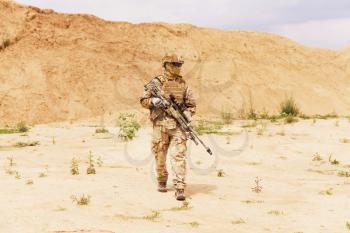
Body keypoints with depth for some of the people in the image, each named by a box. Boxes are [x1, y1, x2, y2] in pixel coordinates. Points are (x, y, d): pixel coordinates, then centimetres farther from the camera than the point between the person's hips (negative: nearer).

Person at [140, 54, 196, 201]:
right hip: (160, 124, -1)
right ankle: (162, 181, 32)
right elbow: (143, 100, 4)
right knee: (160, 156, 9)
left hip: (178, 124, 1)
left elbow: (191, 103, 16)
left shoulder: (183, 84, 10)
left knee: (179, 156, -9)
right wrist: (153, 101, -16)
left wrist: (188, 115, -2)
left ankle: (180, 188, -12)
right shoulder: (156, 82, 2)